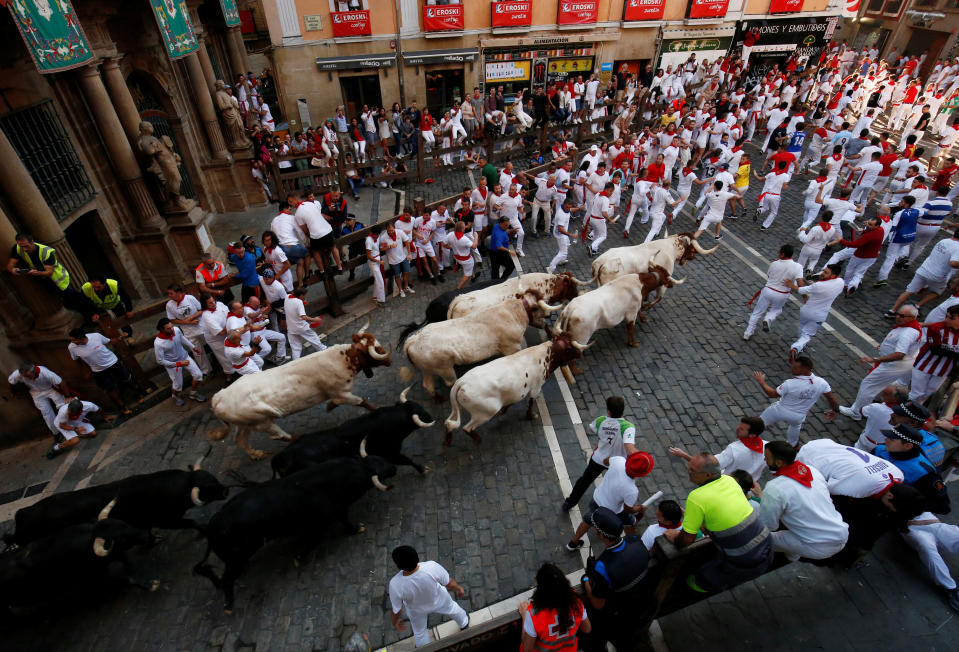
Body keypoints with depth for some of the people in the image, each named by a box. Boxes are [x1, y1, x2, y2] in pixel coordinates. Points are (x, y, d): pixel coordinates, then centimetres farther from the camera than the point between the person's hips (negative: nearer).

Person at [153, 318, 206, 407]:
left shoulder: (176, 329, -20)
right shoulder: (158, 343, -32)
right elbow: (160, 361, -23)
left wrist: (193, 347, 12)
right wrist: (179, 364, -25)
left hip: (185, 357, 5)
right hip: (173, 364, -4)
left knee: (198, 375, 5)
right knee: (178, 385, 12)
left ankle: (192, 393, 34)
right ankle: (175, 396, 49)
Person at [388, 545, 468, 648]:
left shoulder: (395, 585, -41)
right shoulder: (432, 567, -41)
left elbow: (395, 610, -20)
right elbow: (450, 583, -21)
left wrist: (395, 622, 2)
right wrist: (459, 589, 1)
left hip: (417, 611, -1)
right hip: (438, 600, 1)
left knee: (419, 632, 32)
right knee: (451, 607, 35)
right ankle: (464, 623, 63)